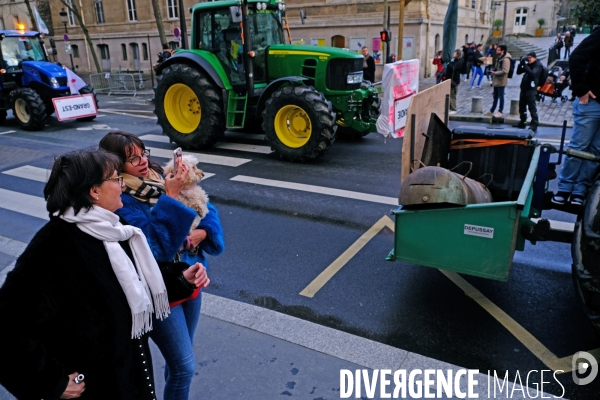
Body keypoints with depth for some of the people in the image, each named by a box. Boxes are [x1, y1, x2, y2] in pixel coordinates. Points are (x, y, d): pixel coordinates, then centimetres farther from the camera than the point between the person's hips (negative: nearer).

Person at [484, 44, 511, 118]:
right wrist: (493, 70, 5)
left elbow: (504, 71, -24)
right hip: (496, 81, 9)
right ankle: (491, 111, 25)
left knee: (501, 97, 0)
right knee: (495, 96, 16)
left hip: (501, 81, -9)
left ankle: (500, 112, 7)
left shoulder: (505, 59, -18)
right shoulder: (499, 58, 12)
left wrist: (495, 73, -17)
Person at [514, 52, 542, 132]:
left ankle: (534, 124, -4)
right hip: (524, 88, 8)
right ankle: (522, 122, 25)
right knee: (522, 106, 13)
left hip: (531, 89, -8)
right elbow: (518, 72, 13)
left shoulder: (538, 65, -6)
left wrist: (525, 65, -24)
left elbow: (532, 74, -22)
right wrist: (521, 63, -2)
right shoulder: (528, 64, 14)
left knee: (532, 107, -7)